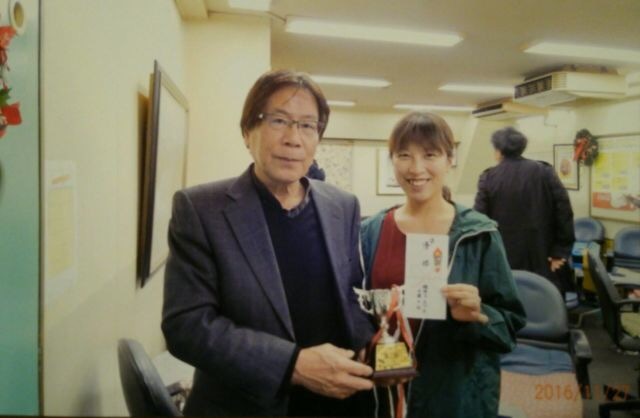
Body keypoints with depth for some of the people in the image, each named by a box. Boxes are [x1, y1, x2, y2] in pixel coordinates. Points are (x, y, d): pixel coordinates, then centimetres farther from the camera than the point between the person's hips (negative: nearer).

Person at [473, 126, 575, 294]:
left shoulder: (488, 178, -4)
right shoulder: (544, 172, 0)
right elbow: (564, 211, -5)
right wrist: (561, 251, 0)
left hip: (504, 261, -1)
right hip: (542, 259, 1)